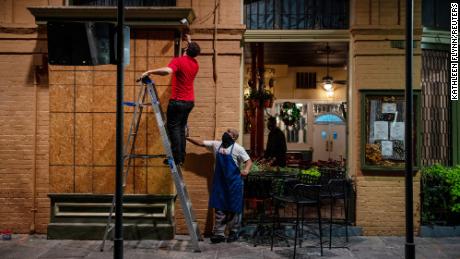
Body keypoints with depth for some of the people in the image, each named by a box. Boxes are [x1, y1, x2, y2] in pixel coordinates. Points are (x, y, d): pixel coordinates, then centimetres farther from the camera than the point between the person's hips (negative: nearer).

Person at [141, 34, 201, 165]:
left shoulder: (178, 61, -13)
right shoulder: (195, 63, 10)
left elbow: (167, 70, -33)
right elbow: (193, 52, 35)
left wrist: (150, 71, -24)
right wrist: (190, 41, 46)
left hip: (178, 101, -7)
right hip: (190, 101, 7)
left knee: (173, 127, -2)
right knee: (181, 128, 13)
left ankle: (177, 157, -7)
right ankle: (181, 157, 13)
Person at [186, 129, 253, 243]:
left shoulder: (237, 148, -8)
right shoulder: (216, 145, 7)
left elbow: (249, 161, -10)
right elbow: (201, 143, 9)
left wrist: (246, 170, -30)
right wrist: (187, 138, 1)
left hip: (233, 182, -4)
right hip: (219, 182, 5)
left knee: (234, 209, 5)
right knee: (219, 208, 5)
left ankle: (234, 233, 18)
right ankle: (219, 233, 10)